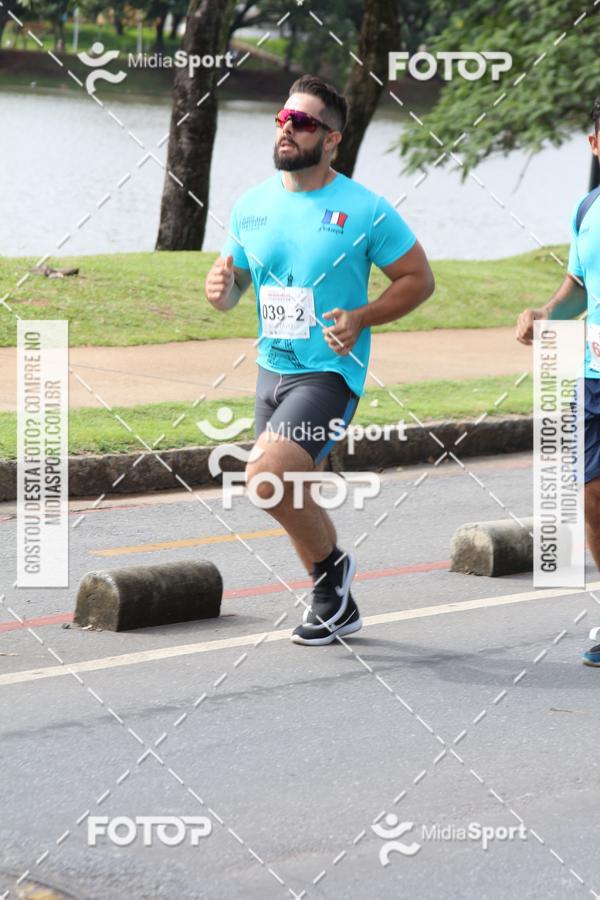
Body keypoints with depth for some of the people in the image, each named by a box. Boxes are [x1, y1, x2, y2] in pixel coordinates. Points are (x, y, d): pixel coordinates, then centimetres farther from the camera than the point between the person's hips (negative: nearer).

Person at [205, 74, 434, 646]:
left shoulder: (365, 211, -10)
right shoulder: (252, 206, 5)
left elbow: (419, 279, -3)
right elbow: (233, 283, 16)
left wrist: (360, 319, -17)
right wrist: (220, 288, -9)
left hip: (328, 373, -6)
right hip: (272, 368, 6)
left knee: (267, 475, -23)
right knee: (299, 499, 15)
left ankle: (332, 564, 2)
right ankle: (337, 607, 34)